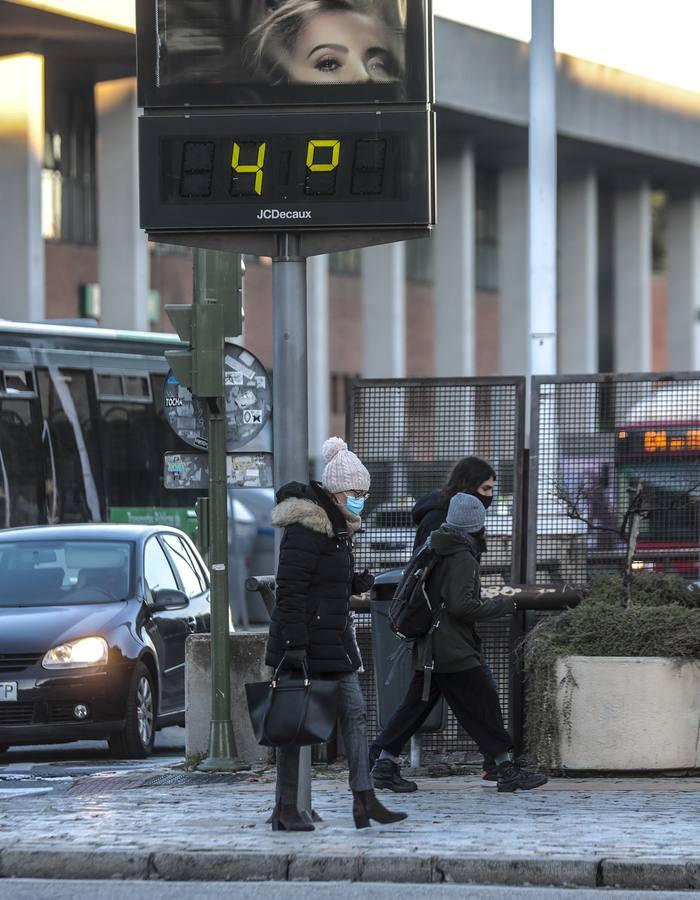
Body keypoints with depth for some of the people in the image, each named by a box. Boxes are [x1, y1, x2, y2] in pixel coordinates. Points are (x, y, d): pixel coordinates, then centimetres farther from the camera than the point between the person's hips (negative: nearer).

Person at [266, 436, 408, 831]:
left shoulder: (338, 527, 14)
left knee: (355, 712, 5)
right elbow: (290, 588, -21)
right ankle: (286, 809, 3)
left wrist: (357, 584, 4)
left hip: (334, 638, 10)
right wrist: (295, 644, -25)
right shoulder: (306, 528, -16)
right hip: (305, 640, -10)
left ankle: (365, 799, 5)